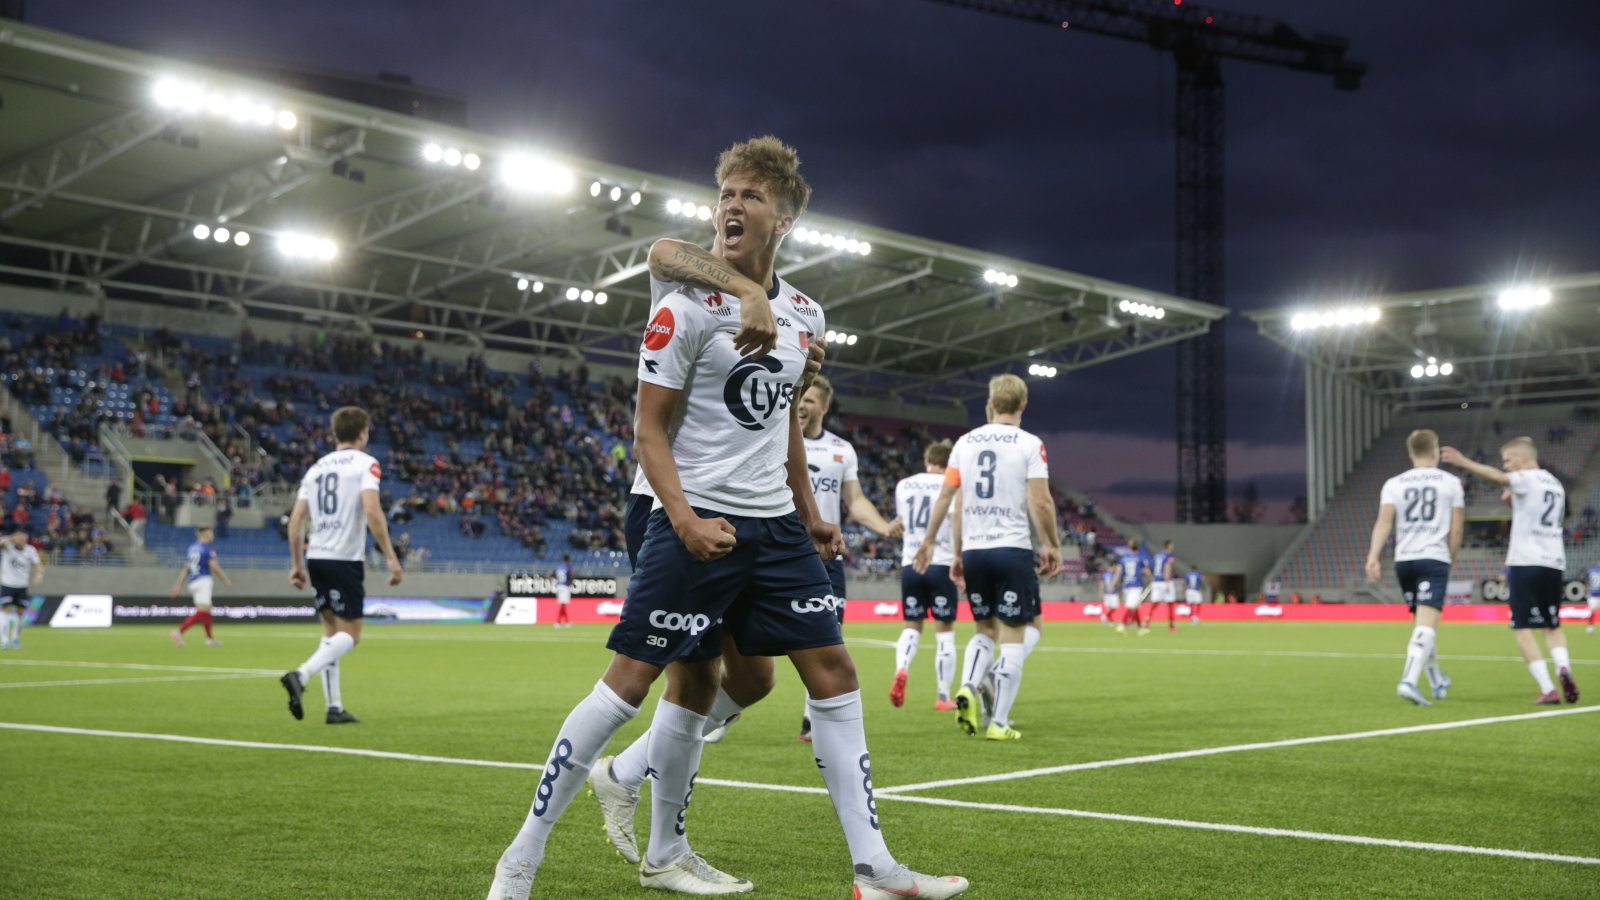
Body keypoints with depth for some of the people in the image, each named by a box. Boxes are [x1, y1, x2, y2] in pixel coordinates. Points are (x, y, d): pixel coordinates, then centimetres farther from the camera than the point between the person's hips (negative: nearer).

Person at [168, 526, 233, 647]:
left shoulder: (191, 548, 15)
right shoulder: (208, 548, -7)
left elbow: (185, 568, 14)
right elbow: (214, 567, -12)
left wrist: (178, 585, 13)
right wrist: (226, 579, -1)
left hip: (192, 583, 8)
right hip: (203, 580, -8)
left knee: (207, 610, 17)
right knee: (202, 611, -14)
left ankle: (210, 638, 19)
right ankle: (179, 632, -28)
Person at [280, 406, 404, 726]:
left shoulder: (316, 468, 15)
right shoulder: (365, 463, -3)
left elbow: (296, 519, 12)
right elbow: (372, 512, -17)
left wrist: (297, 564, 19)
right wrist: (391, 557, -15)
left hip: (316, 557, 7)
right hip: (345, 558, -7)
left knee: (332, 630, 14)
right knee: (350, 633, -2)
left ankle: (334, 707, 12)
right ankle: (300, 675, -23)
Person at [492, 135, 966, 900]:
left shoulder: (803, 316, 11)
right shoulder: (687, 307, -9)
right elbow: (649, 430, -9)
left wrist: (808, 512, 20)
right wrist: (685, 520, -21)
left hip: (775, 524, 7)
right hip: (698, 523, -6)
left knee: (834, 674, 3)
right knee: (629, 681, -8)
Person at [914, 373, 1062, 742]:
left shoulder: (965, 442, 8)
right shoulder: (1030, 445, -4)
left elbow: (946, 497, 8)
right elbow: (1040, 503, -11)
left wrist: (957, 553, 17)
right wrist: (1052, 545, 1)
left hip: (973, 550, 4)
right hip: (1013, 549, -4)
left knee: (986, 629, 19)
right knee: (1013, 635, 2)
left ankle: (968, 687, -5)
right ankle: (999, 722, -2)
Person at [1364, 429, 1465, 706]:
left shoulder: (1394, 484, 8)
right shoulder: (1450, 482, 5)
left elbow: (1384, 521, -6)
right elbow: (1456, 528, 3)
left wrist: (1373, 556, -13)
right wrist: (1451, 558, 17)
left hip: (1404, 559, 4)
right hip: (1434, 558, -4)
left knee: (1421, 622, 18)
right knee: (1426, 624, -11)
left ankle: (1437, 681, 33)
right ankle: (1408, 681, -28)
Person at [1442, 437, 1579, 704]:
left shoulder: (1528, 479, -5)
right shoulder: (1556, 484, 20)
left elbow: (1497, 477, -24)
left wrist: (1463, 462, -28)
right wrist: (1514, 500, 19)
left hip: (1526, 562, -7)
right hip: (1554, 562, 7)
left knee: (1523, 628, -1)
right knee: (1552, 626, 18)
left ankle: (1548, 689, -11)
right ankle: (1563, 667, -12)